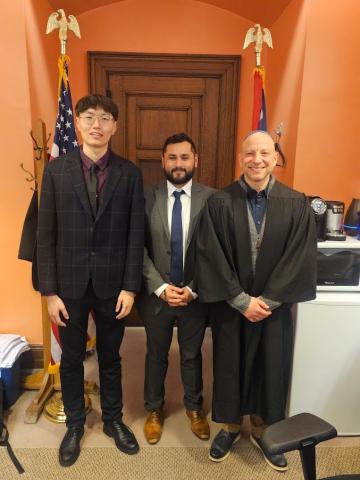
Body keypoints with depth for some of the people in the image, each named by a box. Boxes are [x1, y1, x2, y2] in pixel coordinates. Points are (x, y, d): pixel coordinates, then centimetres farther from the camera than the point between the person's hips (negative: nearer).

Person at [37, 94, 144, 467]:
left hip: (112, 284, 0)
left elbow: (136, 234, -3)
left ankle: (113, 419, 40)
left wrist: (130, 287, -7)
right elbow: (45, 235, -3)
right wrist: (50, 291, -6)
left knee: (110, 358, 17)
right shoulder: (56, 169, -3)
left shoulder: (129, 173, -3)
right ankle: (74, 425, 39)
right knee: (71, 359, 16)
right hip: (70, 284, 1)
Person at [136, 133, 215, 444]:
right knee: (156, 355, 19)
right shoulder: (147, 198, -7)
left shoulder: (211, 199, -8)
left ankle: (194, 407, 45)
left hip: (196, 295, 0)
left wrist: (192, 289, -13)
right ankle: (154, 409, 43)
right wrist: (161, 288, -15)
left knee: (192, 355, 20)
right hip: (156, 294, 0)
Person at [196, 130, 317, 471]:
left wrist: (268, 300, -11)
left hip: (275, 305, 1)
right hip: (230, 305, -1)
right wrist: (242, 300, -13)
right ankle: (230, 426, 39)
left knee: (271, 368, 14)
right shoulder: (219, 203, -8)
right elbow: (212, 257, -10)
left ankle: (262, 430, 39)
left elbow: (300, 259, -6)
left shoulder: (297, 204, -5)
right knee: (230, 365, 14)